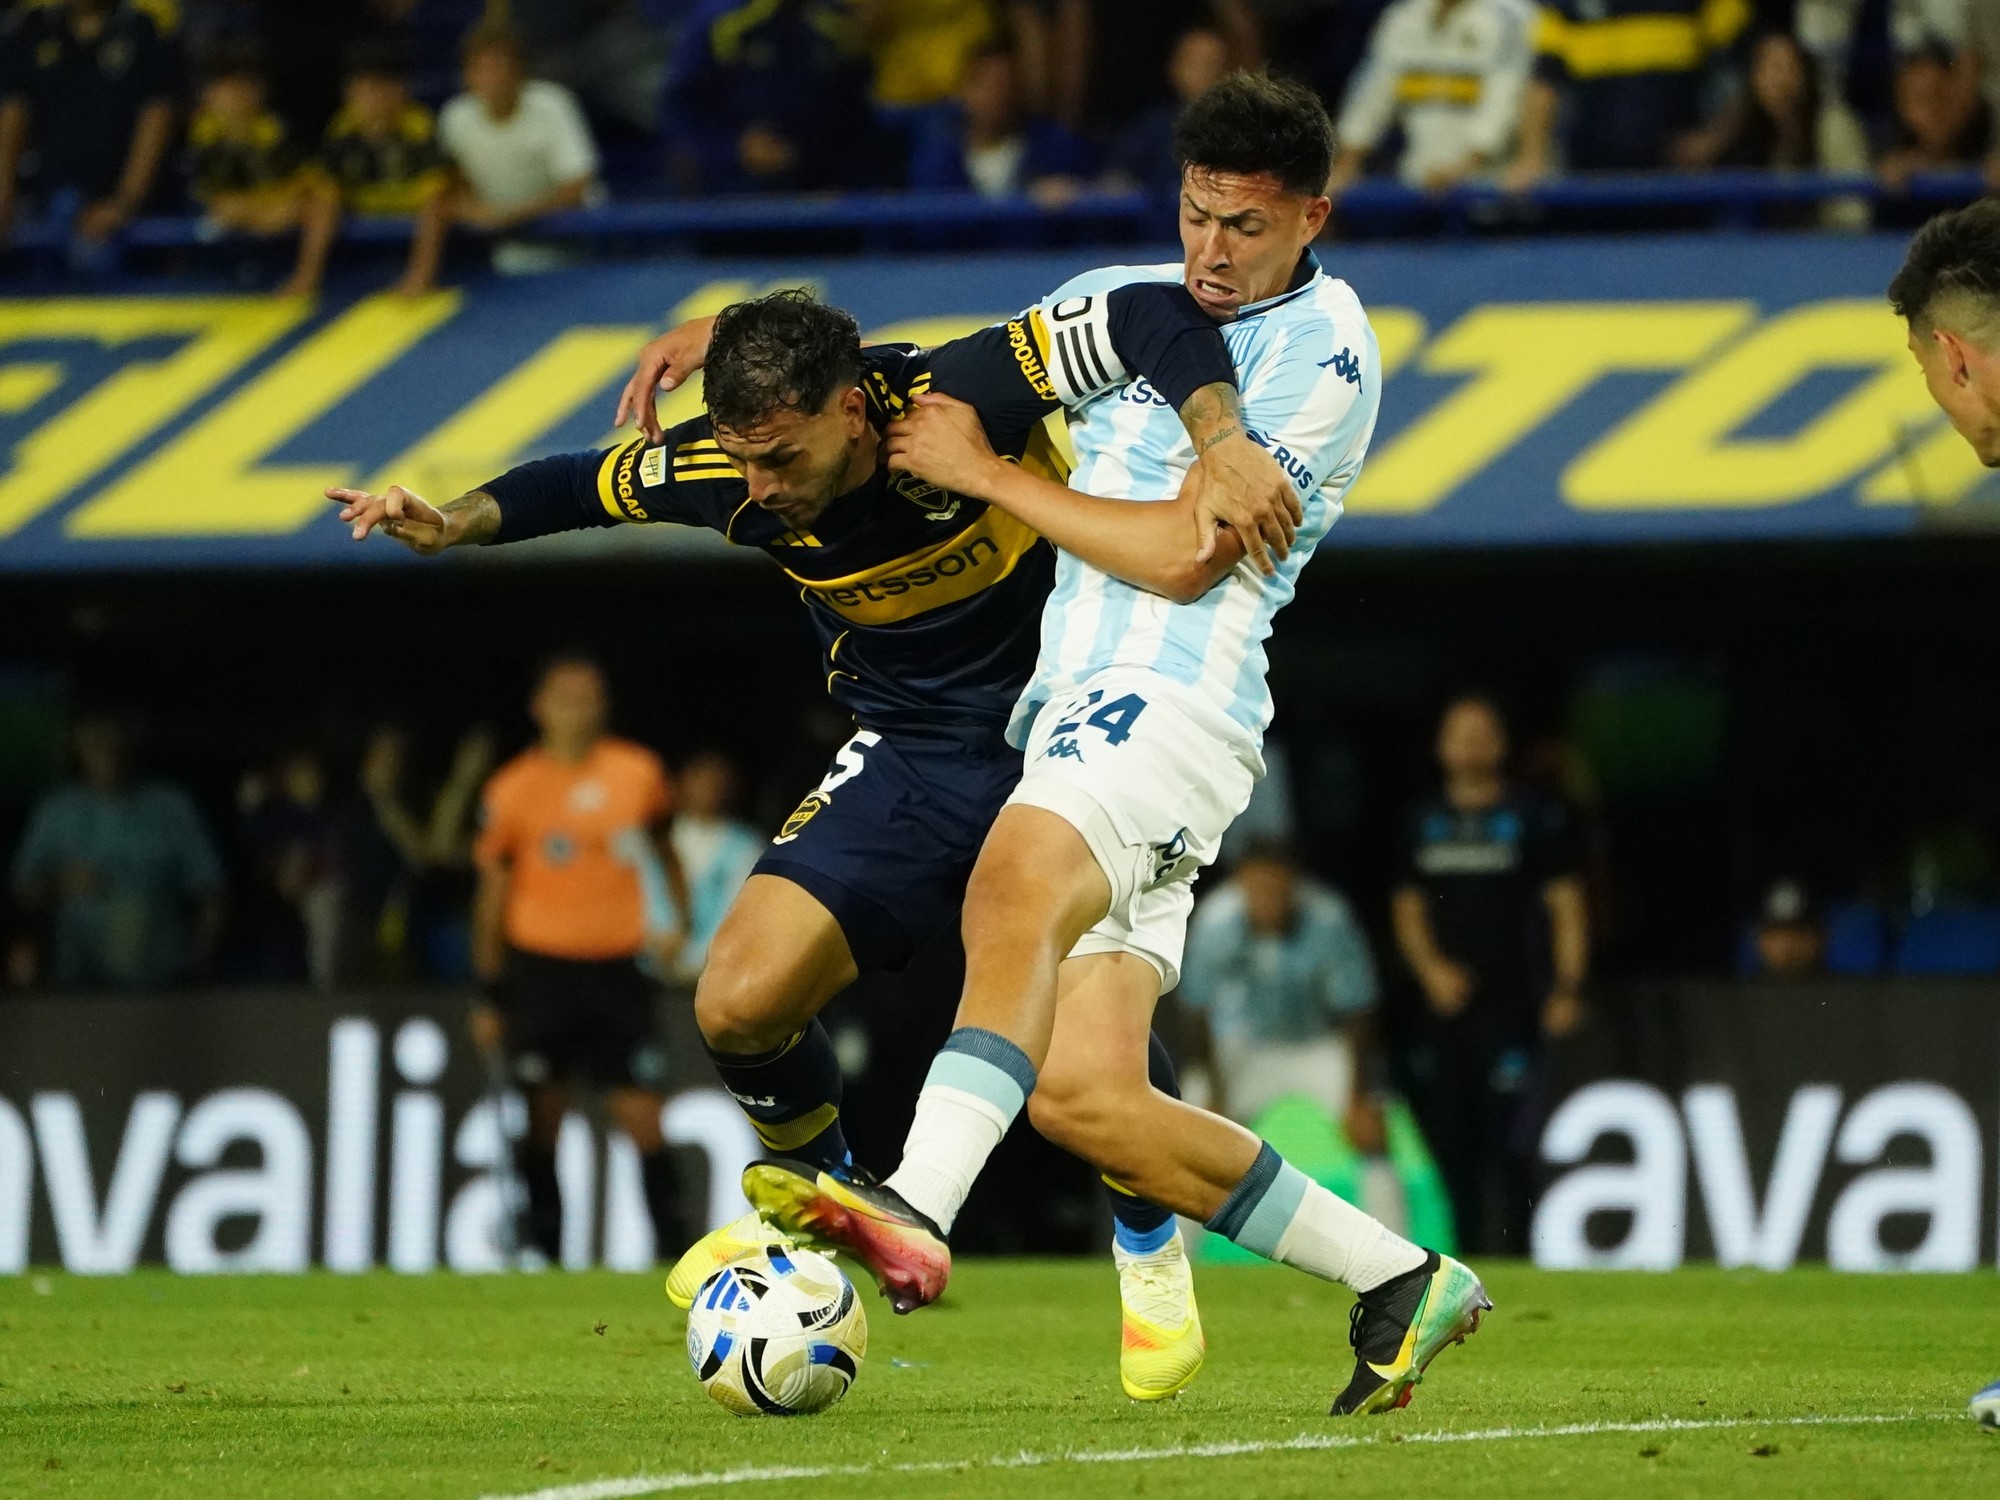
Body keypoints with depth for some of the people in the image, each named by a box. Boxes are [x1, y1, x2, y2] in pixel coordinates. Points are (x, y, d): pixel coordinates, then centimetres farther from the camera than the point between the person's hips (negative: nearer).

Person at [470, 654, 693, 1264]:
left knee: (644, 1120, -5)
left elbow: (664, 848, 22)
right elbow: (492, 890, 4)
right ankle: (542, 1252, 9)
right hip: (540, 968, -1)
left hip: (616, 968, 1)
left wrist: (679, 920, 9)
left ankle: (674, 1248, -3)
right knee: (543, 1120, 1)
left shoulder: (639, 773, 4)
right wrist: (490, 994, 2)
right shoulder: (513, 788, -1)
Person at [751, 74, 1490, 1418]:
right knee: (1083, 1098, -3)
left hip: (1177, 702, -8)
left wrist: (987, 473, -5)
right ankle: (1400, 1282, 9)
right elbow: (957, 371, 36)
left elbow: (1185, 555, -11)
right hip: (1075, 703, 8)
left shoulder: (1322, 347, -2)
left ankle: (919, 1211, -57)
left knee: (1016, 883, -38)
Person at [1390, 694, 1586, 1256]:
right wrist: (1431, 969, 1)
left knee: (1510, 1141, -11)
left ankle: (1511, 1251, -9)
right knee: (1451, 1140, 3)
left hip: (1512, 1004, -4)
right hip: (1446, 1002, 4)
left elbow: (1566, 904, 0)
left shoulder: (1534, 817, 1)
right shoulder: (1425, 821, 14)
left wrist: (1567, 988, -8)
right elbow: (1407, 908, 18)